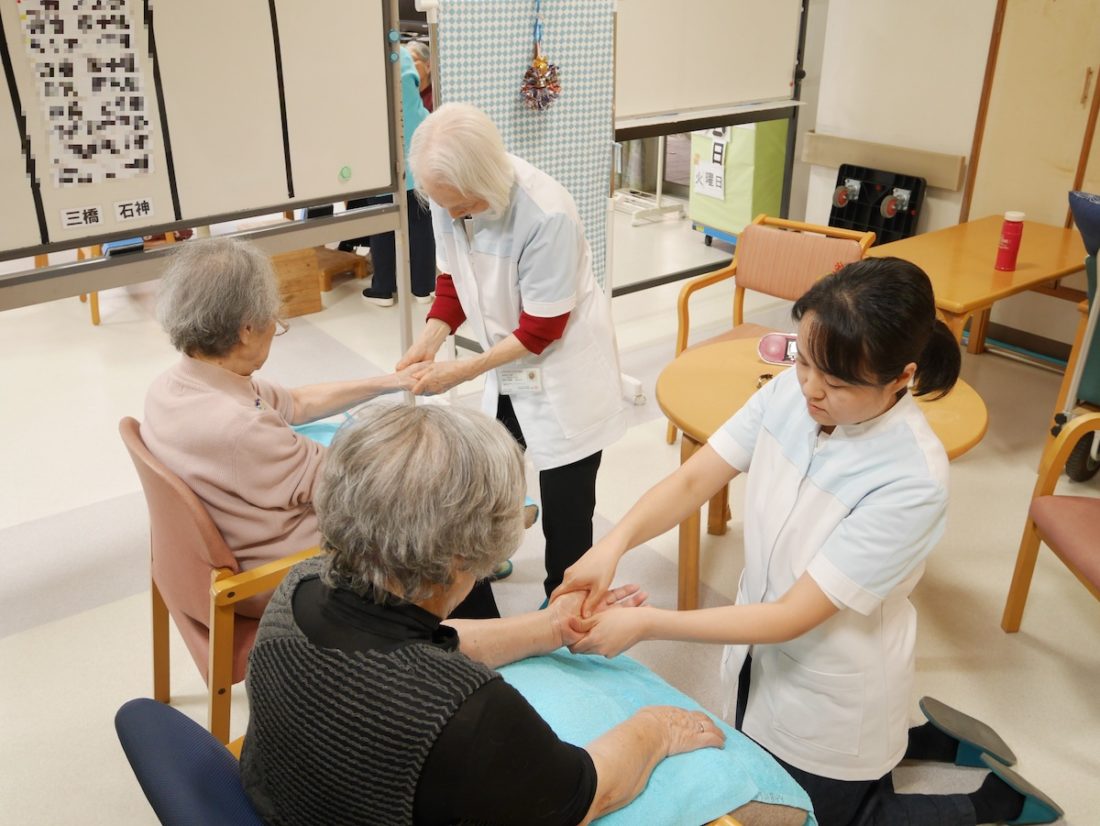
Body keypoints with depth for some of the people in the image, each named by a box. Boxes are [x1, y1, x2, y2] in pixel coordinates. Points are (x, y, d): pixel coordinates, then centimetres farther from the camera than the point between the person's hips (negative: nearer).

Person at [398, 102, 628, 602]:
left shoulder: (547, 215, -31)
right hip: (509, 366, 6)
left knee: (564, 503, 2)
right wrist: (427, 343, -12)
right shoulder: (450, 199, -13)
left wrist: (463, 372, -20)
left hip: (564, 368, -6)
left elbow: (541, 328, -22)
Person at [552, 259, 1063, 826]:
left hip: (831, 694, -6)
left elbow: (793, 616, -31)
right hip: (764, 657, 7)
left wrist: (646, 624, -33)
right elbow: (693, 479, -15)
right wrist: (614, 543, -32)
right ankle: (915, 744, 41)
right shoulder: (790, 392, -17)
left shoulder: (911, 481, -33)